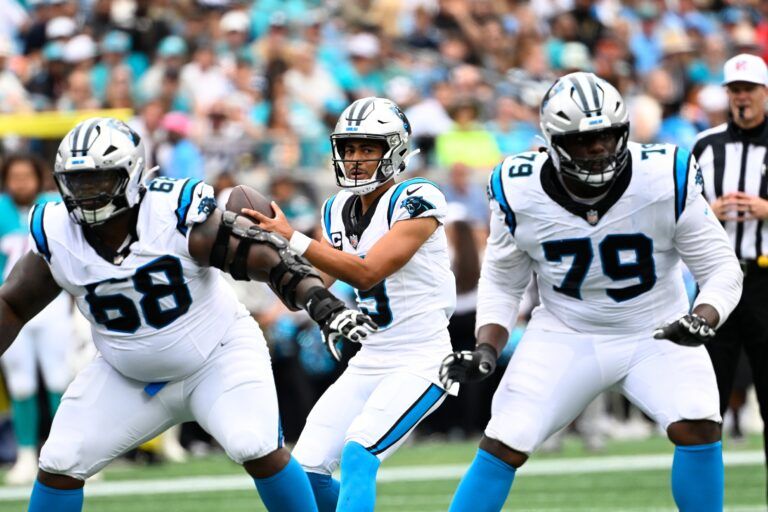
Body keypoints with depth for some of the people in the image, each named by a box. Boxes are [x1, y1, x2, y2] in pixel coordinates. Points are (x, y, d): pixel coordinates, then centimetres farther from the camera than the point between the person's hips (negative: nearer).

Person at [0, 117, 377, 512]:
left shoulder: (177, 214, -26)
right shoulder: (55, 235, -13)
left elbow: (266, 256, -24)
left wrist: (323, 305, -36)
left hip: (218, 358, -4)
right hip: (128, 376, 4)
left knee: (259, 452, -23)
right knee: (59, 464, -4)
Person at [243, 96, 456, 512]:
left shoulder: (415, 201, -14)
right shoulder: (338, 211, 9)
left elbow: (366, 273, -23)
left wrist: (291, 238, -27)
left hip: (420, 363, -8)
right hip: (367, 363, 8)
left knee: (357, 454, -25)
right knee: (306, 469, 0)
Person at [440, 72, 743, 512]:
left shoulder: (666, 180, -20)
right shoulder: (519, 192, -14)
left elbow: (722, 269, -11)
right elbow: (502, 282, 4)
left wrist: (703, 320, -30)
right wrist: (486, 350, -11)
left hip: (657, 332, -1)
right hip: (565, 336, 1)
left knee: (697, 427, -24)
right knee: (503, 445, -11)